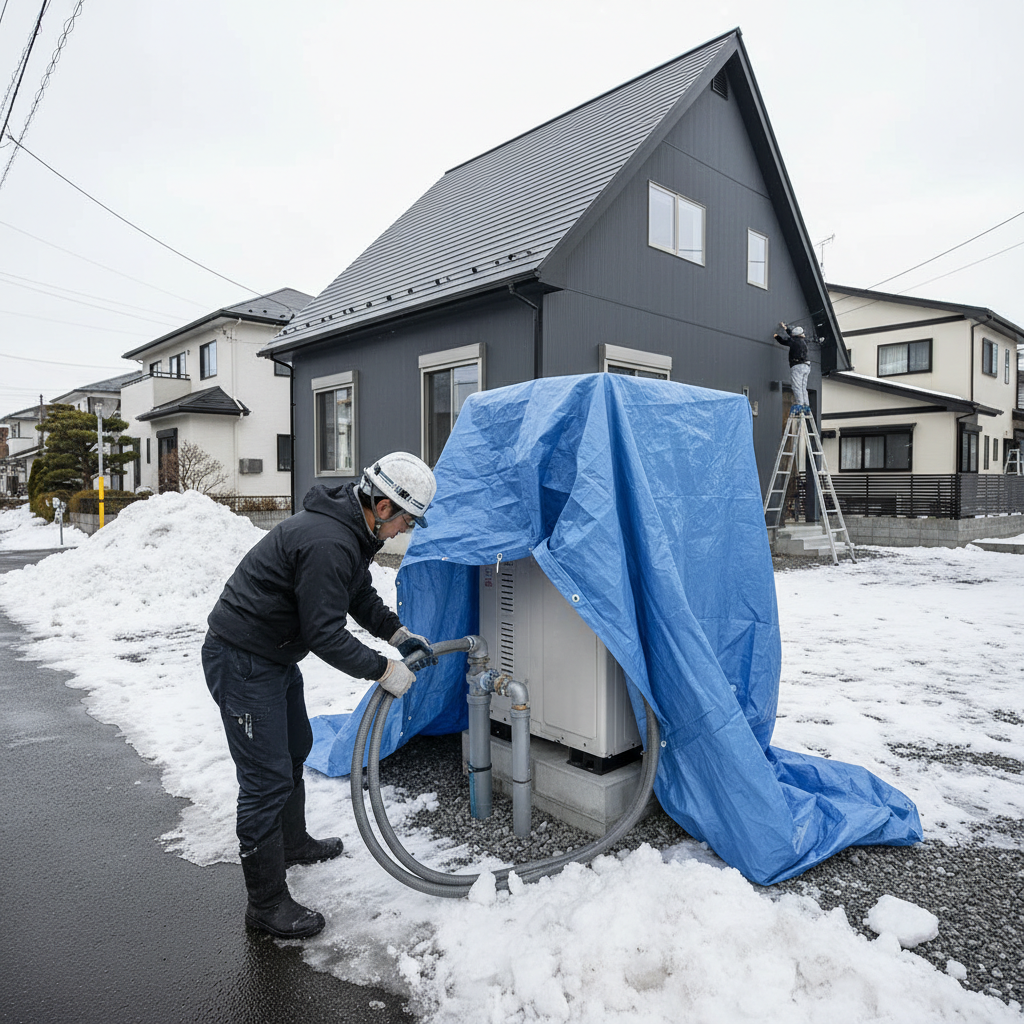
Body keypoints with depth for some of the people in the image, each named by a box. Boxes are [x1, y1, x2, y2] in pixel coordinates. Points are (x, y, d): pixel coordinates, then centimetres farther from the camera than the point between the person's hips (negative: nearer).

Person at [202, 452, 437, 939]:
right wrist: (383, 670, -20)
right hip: (242, 664, -11)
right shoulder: (329, 545, -31)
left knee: (295, 749, 26)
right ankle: (267, 903, 14)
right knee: (267, 780, -3)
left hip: (276, 656, 11)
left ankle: (292, 843, 48)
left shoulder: (352, 527, 3)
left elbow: (361, 594, 17)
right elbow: (325, 635, -29)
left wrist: (398, 632, 7)